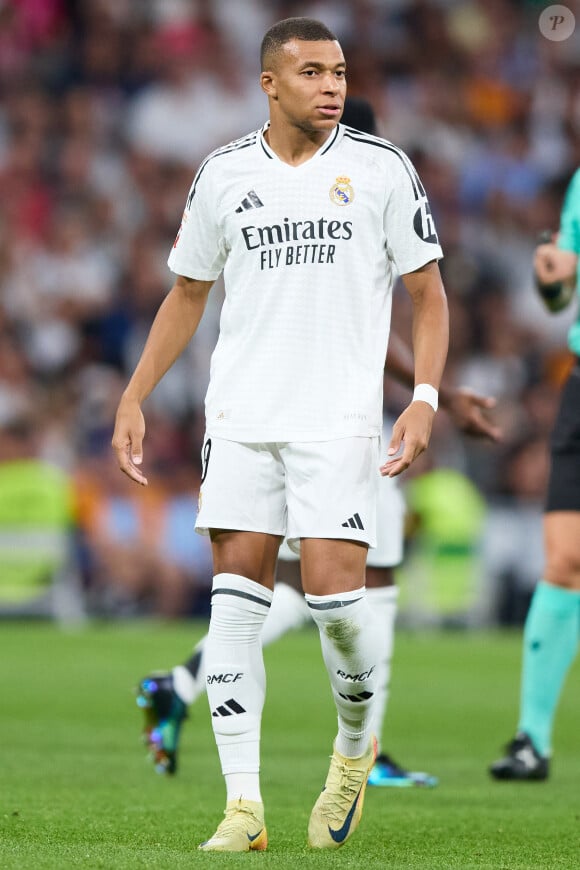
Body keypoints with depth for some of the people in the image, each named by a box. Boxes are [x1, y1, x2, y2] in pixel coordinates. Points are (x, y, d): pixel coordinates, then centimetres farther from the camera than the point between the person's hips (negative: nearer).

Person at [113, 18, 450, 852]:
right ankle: (243, 805, -1)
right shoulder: (224, 174, 7)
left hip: (340, 417, -2)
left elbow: (428, 293, 4)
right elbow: (187, 294, 18)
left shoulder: (380, 168, 1)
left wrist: (425, 398, -9)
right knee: (234, 599, -5)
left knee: (333, 590, -12)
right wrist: (134, 398, 10)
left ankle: (356, 745, 18)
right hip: (240, 416, 2)